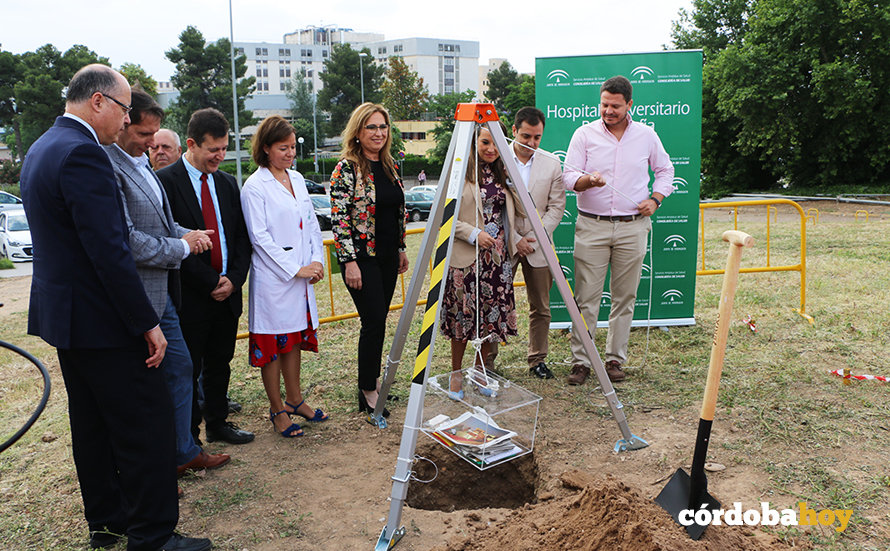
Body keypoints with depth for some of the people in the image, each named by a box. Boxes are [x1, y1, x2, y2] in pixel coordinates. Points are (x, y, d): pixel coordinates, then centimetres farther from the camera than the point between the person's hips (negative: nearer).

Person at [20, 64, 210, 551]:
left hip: (60, 311, 11)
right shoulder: (82, 153, -20)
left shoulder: (40, 149, 13)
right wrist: (147, 323, -20)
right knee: (148, 424, -2)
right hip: (99, 318, -11)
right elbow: (109, 251, -24)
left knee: (92, 424, 19)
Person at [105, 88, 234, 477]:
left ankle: (184, 452, 33)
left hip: (162, 294, 10)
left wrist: (185, 234, 4)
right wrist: (180, 247, -13)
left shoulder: (140, 164, 12)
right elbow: (125, 239, -24)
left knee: (179, 369, 18)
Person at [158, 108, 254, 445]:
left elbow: (241, 236, 10)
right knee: (187, 370, 5)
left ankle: (218, 423, 31)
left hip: (228, 292, 6)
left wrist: (234, 279, -5)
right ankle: (189, 437, 19)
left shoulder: (227, 183, 11)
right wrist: (210, 283, -14)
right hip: (189, 296, -6)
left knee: (220, 364, 16)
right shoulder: (166, 181, -9)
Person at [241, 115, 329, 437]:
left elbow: (311, 222, 14)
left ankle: (295, 400, 29)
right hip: (273, 278, -6)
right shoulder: (255, 187, -10)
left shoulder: (297, 179, 12)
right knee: (273, 343, 3)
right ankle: (277, 411, 15)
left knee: (295, 338, 16)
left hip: (302, 275, 7)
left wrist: (317, 260, 1)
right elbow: (260, 237, -14)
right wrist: (295, 269, -14)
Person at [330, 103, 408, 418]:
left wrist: (401, 248, 18)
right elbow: (338, 217, -14)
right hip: (361, 256, -7)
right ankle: (367, 391, 6)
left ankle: (371, 380, 25)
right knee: (374, 322, -7)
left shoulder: (389, 165, 11)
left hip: (387, 255, 7)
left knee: (378, 322, 12)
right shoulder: (347, 168, -10)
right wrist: (349, 261, -18)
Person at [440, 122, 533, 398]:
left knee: (493, 315, 6)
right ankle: (456, 373, 19)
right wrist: (474, 234, -17)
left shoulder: (503, 173, 12)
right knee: (464, 315, 0)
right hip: (466, 256, -5)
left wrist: (516, 239, 1)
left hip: (498, 256, 5)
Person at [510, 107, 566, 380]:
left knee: (540, 307, 8)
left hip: (537, 245, 2)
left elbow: (556, 207, 3)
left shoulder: (552, 165, 4)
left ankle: (537, 359, 22)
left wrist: (533, 237, -9)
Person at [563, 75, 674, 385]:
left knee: (625, 297, 6)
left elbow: (665, 171, 19)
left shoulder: (647, 136, 8)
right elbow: (569, 176, -2)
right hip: (591, 226, -1)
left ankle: (615, 359, 17)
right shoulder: (584, 134, 3)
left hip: (632, 227, 2)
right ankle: (581, 360, 5)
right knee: (586, 297, -3)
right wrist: (588, 180, -24)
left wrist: (655, 198, 1)